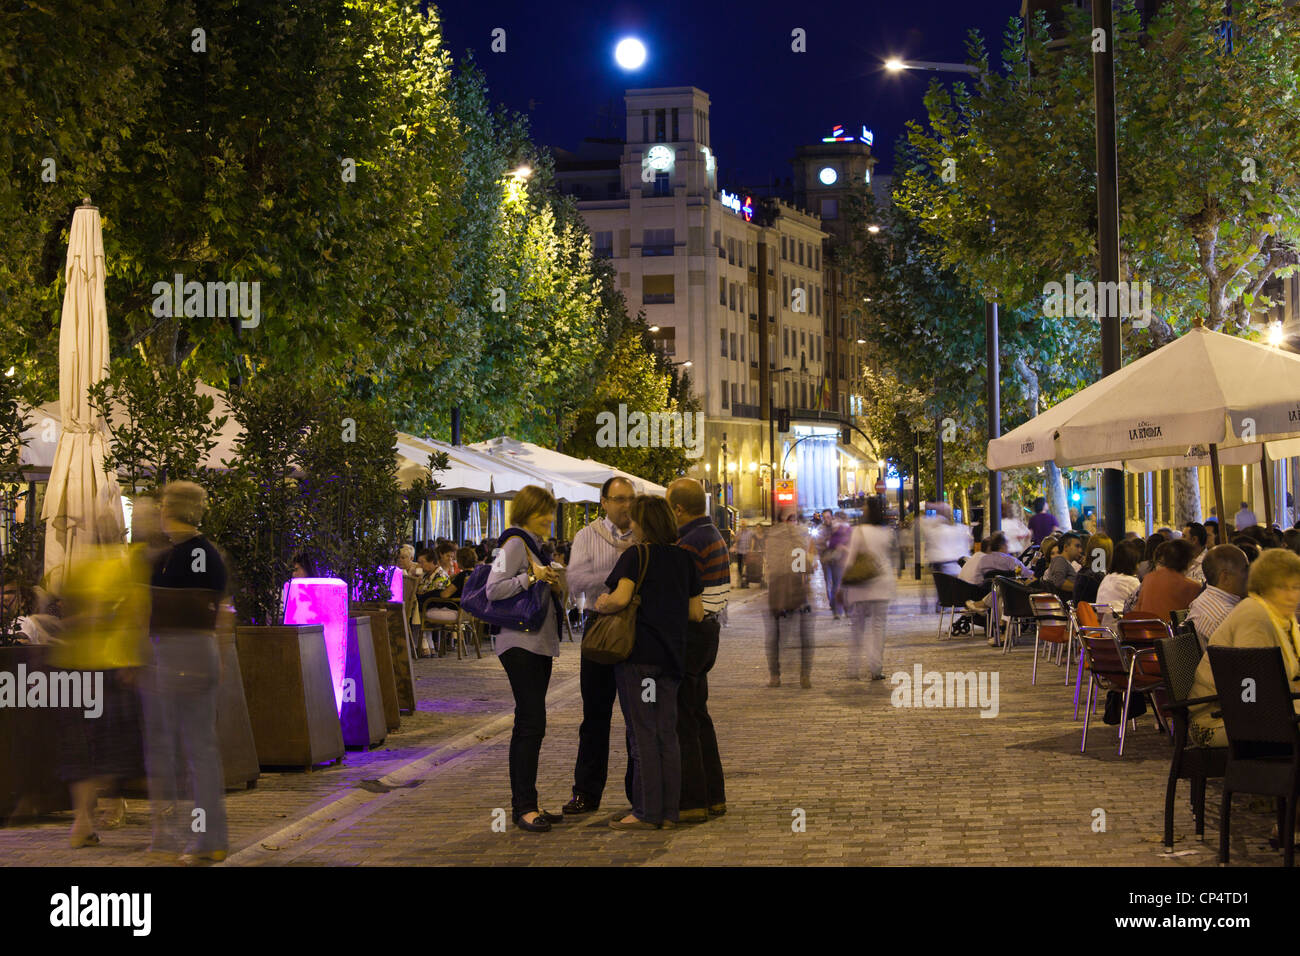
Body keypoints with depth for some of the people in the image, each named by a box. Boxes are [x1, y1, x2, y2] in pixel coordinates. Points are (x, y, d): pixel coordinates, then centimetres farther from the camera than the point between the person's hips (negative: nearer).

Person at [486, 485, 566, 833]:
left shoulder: (533, 544, 20)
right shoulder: (515, 542, -9)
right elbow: (493, 589, -19)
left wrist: (551, 583, 12)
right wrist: (532, 577, -22)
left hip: (539, 645, 10)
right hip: (521, 644, -10)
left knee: (528, 726, 10)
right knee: (531, 724, -13)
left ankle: (524, 805, 13)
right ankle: (524, 807, -11)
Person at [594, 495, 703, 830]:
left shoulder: (636, 556, -9)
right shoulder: (685, 558, 8)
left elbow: (620, 599, -23)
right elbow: (697, 612, 8)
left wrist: (600, 604, -3)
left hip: (637, 653, -5)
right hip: (672, 654, 6)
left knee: (642, 733, -1)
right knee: (667, 733, 10)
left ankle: (647, 812, 2)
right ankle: (669, 811, 12)